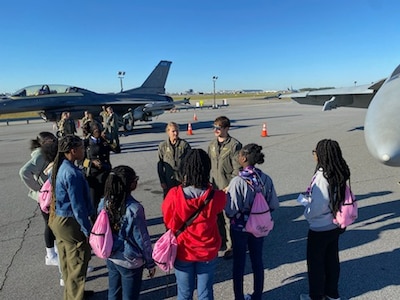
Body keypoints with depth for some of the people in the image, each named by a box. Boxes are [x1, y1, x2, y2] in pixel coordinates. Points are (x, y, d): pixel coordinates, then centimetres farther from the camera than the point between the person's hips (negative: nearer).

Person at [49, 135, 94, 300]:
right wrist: (87, 229, -16)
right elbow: (77, 205, -23)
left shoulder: (59, 167, 3)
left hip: (58, 219, 9)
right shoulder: (72, 173, -25)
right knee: (77, 264, 6)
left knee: (67, 262, 23)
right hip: (70, 223, -9)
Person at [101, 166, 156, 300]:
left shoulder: (104, 203, -11)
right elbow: (143, 239, -18)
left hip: (111, 258, 6)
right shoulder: (134, 209, -27)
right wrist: (150, 263, -4)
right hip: (130, 262, -5)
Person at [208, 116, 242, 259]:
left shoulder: (234, 145, -13)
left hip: (228, 189, -6)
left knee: (229, 218, 3)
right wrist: (210, 183, 11)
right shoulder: (212, 144, 7)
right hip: (215, 188, 6)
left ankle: (231, 246, 20)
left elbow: (237, 169, -14)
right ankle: (221, 242, 35)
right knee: (217, 217, 16)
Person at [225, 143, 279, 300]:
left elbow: (231, 211, -24)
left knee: (239, 263, 13)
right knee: (257, 261, 19)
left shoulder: (237, 181, -24)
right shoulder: (266, 179, -10)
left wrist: (226, 195, -7)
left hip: (240, 228, -4)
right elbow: (274, 205, -4)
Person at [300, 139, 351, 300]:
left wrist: (307, 213, -7)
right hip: (334, 226, 7)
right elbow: (335, 198, 7)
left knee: (315, 262, 12)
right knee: (332, 260, 22)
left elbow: (319, 205, -26)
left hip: (319, 229, -7)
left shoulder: (322, 176, -27)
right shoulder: (339, 174, -4)